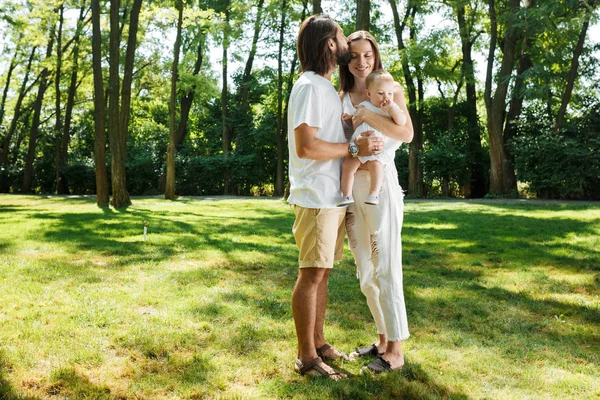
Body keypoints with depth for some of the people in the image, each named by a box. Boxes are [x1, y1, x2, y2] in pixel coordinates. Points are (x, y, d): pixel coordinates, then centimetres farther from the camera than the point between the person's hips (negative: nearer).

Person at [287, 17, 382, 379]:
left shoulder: (328, 88, 16)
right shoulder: (309, 86, -13)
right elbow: (306, 146, -22)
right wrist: (355, 148, -16)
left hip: (333, 197, 9)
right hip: (316, 198, -9)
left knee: (322, 272, 13)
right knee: (311, 274, -3)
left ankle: (319, 343, 24)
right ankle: (307, 357, 6)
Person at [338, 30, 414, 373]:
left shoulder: (389, 90, 1)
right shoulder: (339, 98, 14)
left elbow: (407, 134, -13)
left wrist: (366, 114, -15)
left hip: (380, 184, -6)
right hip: (349, 188, 6)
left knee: (386, 270, -4)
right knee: (365, 272, 12)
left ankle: (396, 351, 6)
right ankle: (383, 340, 27)